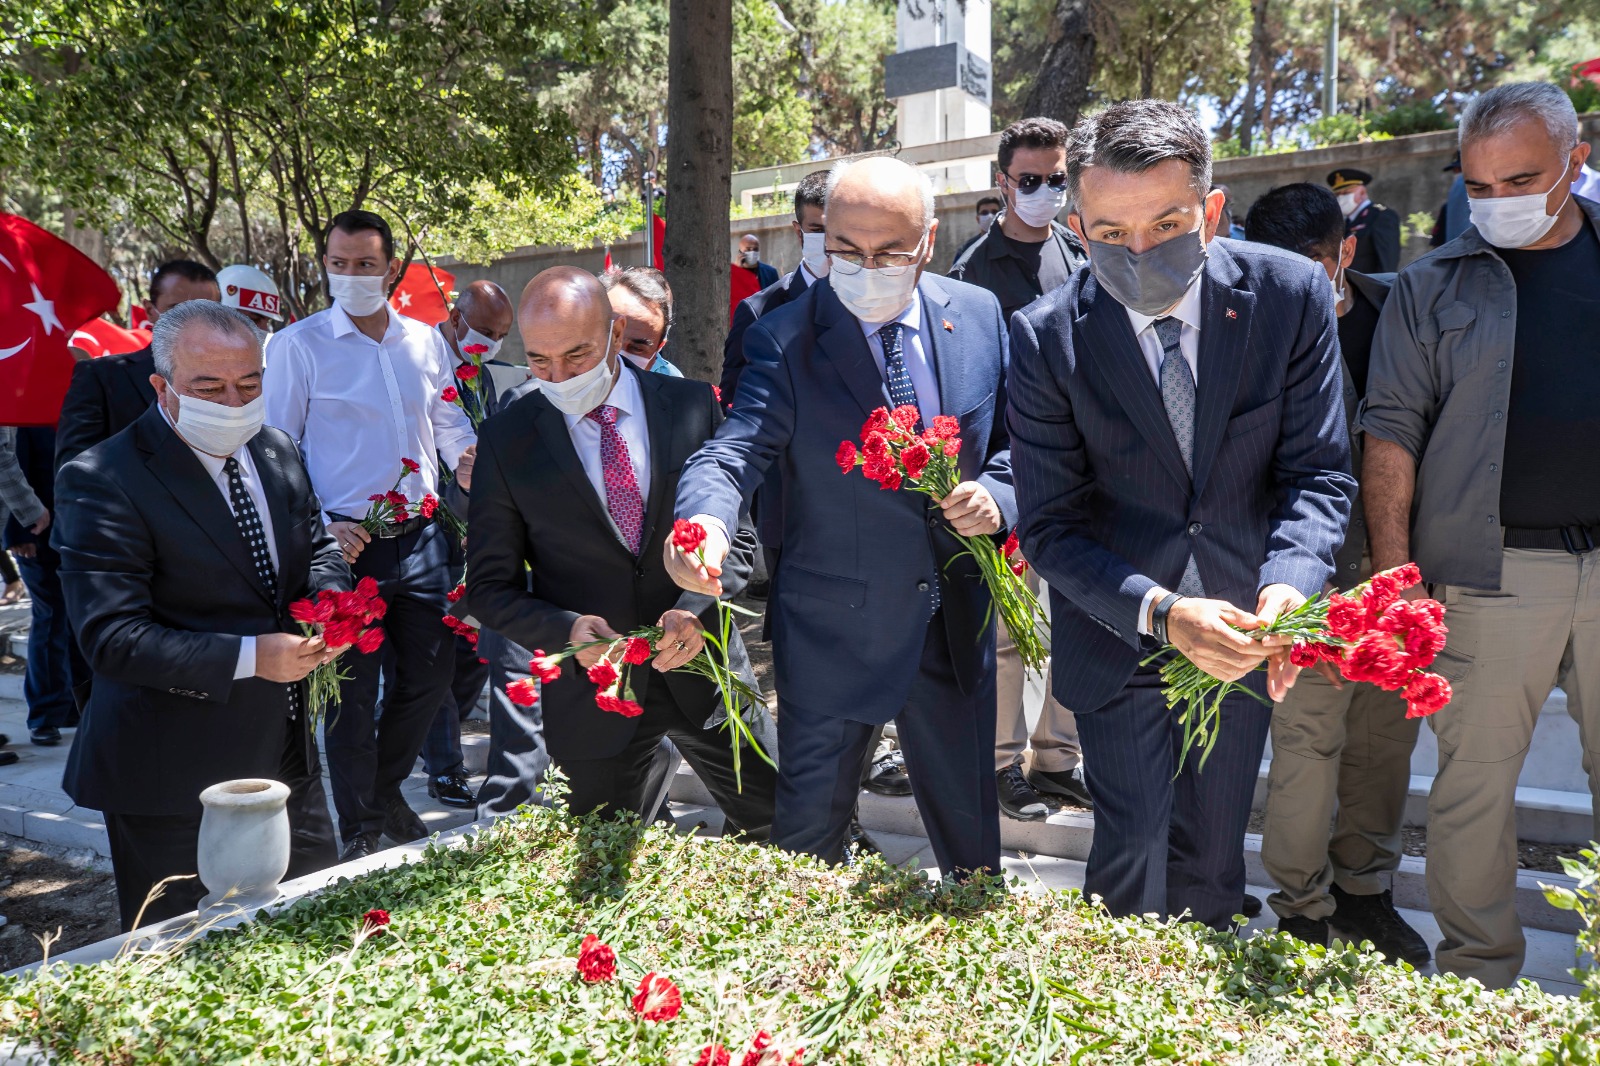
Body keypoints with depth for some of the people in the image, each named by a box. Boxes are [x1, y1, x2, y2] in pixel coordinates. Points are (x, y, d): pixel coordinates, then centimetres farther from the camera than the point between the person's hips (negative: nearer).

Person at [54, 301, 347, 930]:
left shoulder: (277, 454, 4)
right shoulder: (103, 482, -17)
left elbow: (316, 548, 15)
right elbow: (110, 636, -22)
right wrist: (249, 657, -30)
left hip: (286, 752, 6)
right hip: (173, 778, -6)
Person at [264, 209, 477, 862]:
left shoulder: (427, 341, 9)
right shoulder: (300, 345, -3)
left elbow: (451, 424, 16)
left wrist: (468, 458, -6)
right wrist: (319, 527, -14)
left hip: (421, 537, 4)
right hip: (345, 540, -4)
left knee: (431, 671, 12)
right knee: (351, 689, 4)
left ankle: (386, 791, 37)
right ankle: (357, 829, 22)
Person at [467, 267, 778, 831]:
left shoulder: (693, 404, -3)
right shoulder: (507, 438, -4)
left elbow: (740, 533, 1)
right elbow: (491, 585, 0)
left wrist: (698, 610, -16)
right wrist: (564, 631, -18)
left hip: (702, 669, 1)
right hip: (590, 688, 0)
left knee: (784, 833, 13)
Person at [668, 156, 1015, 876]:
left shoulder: (979, 315, -1)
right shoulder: (783, 338, -12)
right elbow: (732, 452, -24)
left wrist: (996, 494, -14)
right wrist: (704, 522, -46)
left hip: (955, 622, 3)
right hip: (832, 633, -2)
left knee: (970, 823, 20)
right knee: (808, 825, 13)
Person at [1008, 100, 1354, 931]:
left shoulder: (1291, 294, -11)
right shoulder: (1046, 337, -16)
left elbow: (1318, 472, -7)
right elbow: (1050, 526, -14)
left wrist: (1287, 585, -27)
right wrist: (1161, 612, -29)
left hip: (1239, 633, 3)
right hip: (1118, 635, -2)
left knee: (1212, 863, 16)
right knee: (1135, 847, -3)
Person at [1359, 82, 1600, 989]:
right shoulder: (1436, 286, 4)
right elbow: (1392, 430, 0)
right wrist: (1394, 566, -7)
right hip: (1494, 566, -2)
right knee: (1477, 775, 3)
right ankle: (1479, 976, 19)